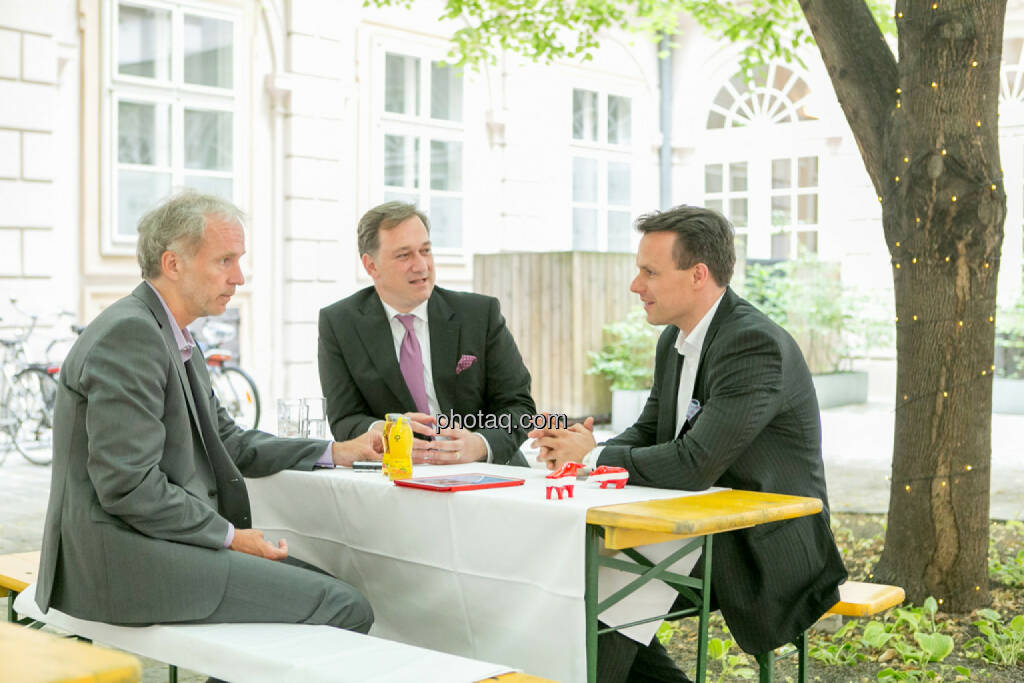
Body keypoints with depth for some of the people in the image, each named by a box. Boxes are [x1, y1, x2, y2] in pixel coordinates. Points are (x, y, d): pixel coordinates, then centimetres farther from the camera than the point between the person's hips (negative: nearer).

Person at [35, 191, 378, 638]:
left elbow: (229, 443, 20)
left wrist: (336, 453, 11)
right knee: (346, 609, -15)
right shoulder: (129, 333, -16)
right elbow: (129, 486, -22)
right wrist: (230, 536, -13)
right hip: (123, 559, -10)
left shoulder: (175, 339, 16)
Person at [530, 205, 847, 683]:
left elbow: (695, 464, -28)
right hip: (706, 531, 9)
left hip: (763, 549, -8)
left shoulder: (756, 344, -22)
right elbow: (648, 433, 13)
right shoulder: (674, 339, 8)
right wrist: (580, 449, -8)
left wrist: (594, 456, -15)